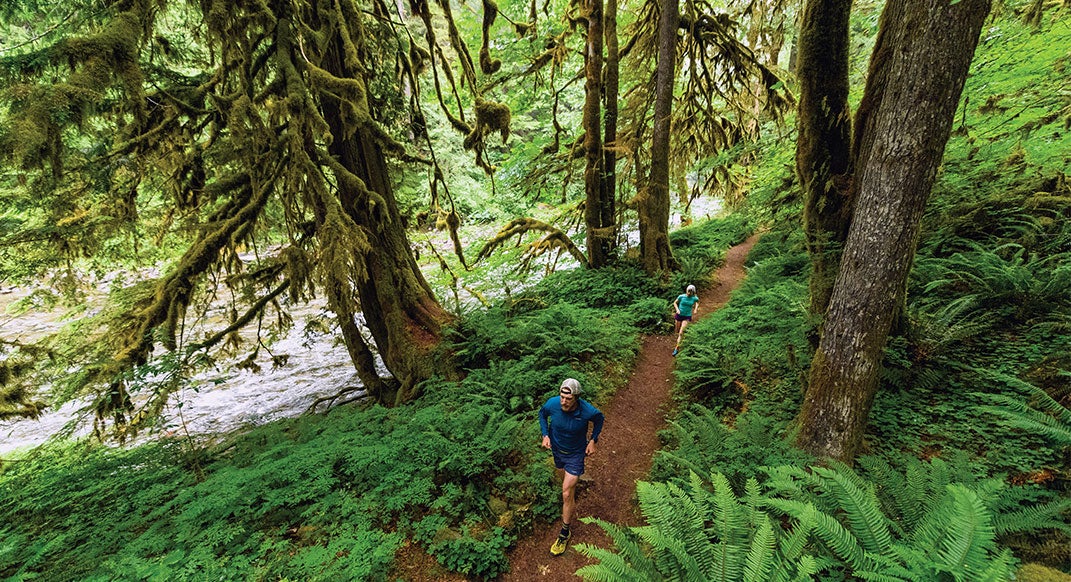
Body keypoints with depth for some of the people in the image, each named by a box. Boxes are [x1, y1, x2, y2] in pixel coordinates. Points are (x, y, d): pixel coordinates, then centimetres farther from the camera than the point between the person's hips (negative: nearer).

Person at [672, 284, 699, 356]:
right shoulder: (681, 296, -12)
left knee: (681, 333, -10)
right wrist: (677, 309, -12)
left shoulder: (694, 298, -8)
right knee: (677, 331, 14)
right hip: (679, 315, 1)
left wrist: (695, 309, 4)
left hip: (687, 317, -1)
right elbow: (675, 303, 4)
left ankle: (677, 348, -3)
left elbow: (697, 302, 17)